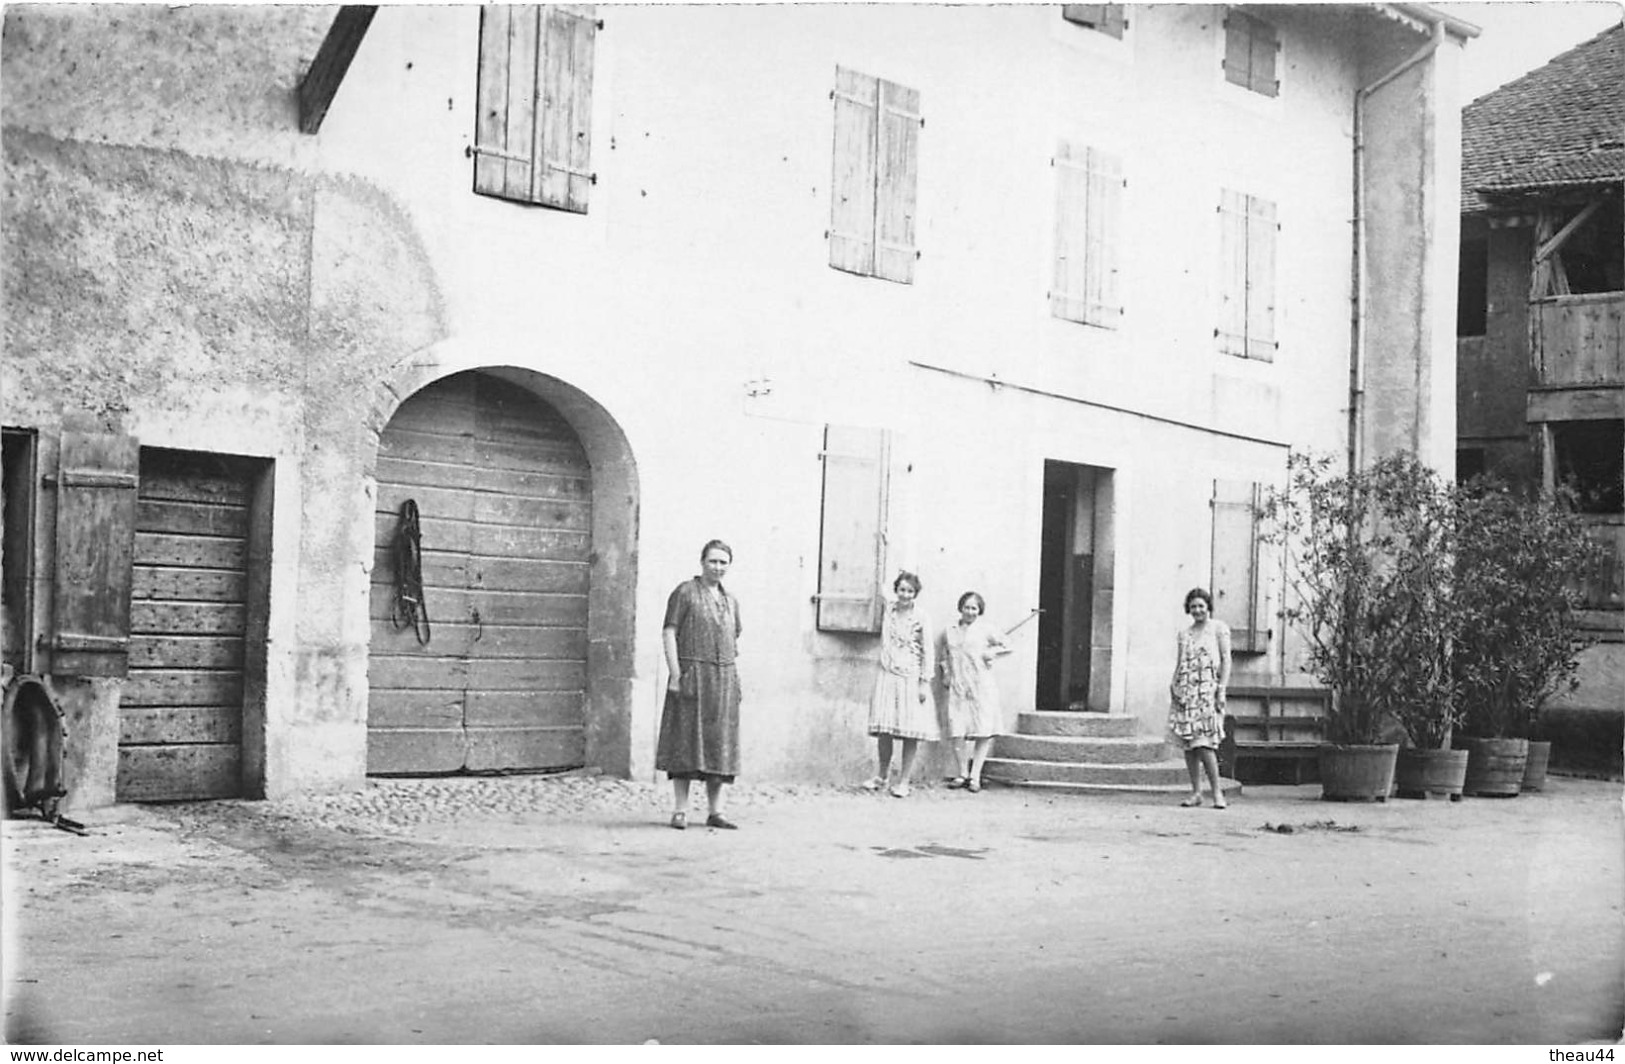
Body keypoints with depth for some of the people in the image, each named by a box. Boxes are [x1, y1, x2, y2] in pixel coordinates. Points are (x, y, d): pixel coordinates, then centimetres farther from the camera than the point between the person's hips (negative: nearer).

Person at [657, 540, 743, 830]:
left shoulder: (731, 601, 16)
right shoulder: (685, 592, -2)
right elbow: (668, 633, -7)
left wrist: (734, 679, 13)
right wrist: (675, 674, -14)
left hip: (723, 680, 6)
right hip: (692, 676, -6)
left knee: (719, 743, 5)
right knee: (686, 742, -4)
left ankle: (715, 811, 10)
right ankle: (680, 811, 0)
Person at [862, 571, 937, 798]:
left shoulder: (921, 619, -5)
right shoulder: (889, 612, 6)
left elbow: (927, 653, -4)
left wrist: (924, 683, -7)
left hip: (911, 679, -3)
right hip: (888, 676, 3)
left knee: (911, 731, -2)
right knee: (883, 729, 0)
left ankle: (903, 781, 7)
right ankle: (882, 776, 18)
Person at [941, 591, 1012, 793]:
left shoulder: (985, 630, 7)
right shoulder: (950, 633, 15)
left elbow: (1007, 647, 12)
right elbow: (945, 657, 24)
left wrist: (992, 651, -3)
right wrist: (946, 674, 8)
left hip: (982, 687, -2)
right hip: (957, 688, 2)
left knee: (984, 733, -5)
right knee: (956, 731, -5)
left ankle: (975, 775, 1)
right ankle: (963, 773, 8)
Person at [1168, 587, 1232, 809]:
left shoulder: (1218, 628, 5)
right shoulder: (1184, 634, 19)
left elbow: (1226, 660, 0)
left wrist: (1222, 688, -10)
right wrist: (1174, 684, 3)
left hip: (1207, 690, -5)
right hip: (1186, 691, 5)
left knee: (1204, 744, -14)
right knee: (1188, 744, 1)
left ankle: (1217, 792, -7)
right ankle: (1195, 792, 6)